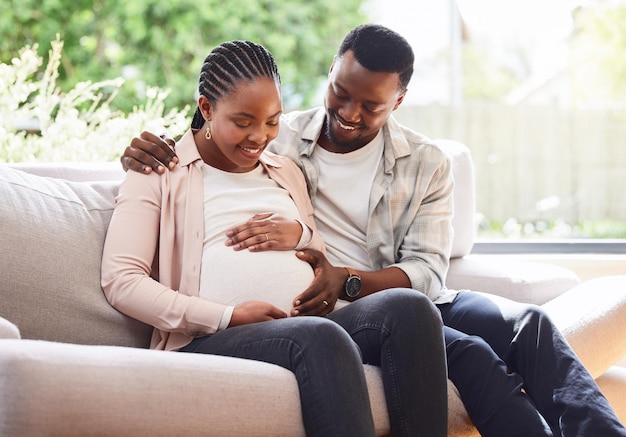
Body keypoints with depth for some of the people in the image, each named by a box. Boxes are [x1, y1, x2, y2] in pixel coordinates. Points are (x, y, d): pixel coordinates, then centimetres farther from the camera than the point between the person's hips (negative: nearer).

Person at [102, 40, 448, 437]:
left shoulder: (287, 172, 28)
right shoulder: (161, 173, 10)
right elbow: (121, 281, -2)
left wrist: (302, 235, 7)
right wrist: (229, 316, -13)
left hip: (310, 329, 6)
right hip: (211, 342, -5)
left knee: (408, 307, -25)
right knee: (320, 337, -37)